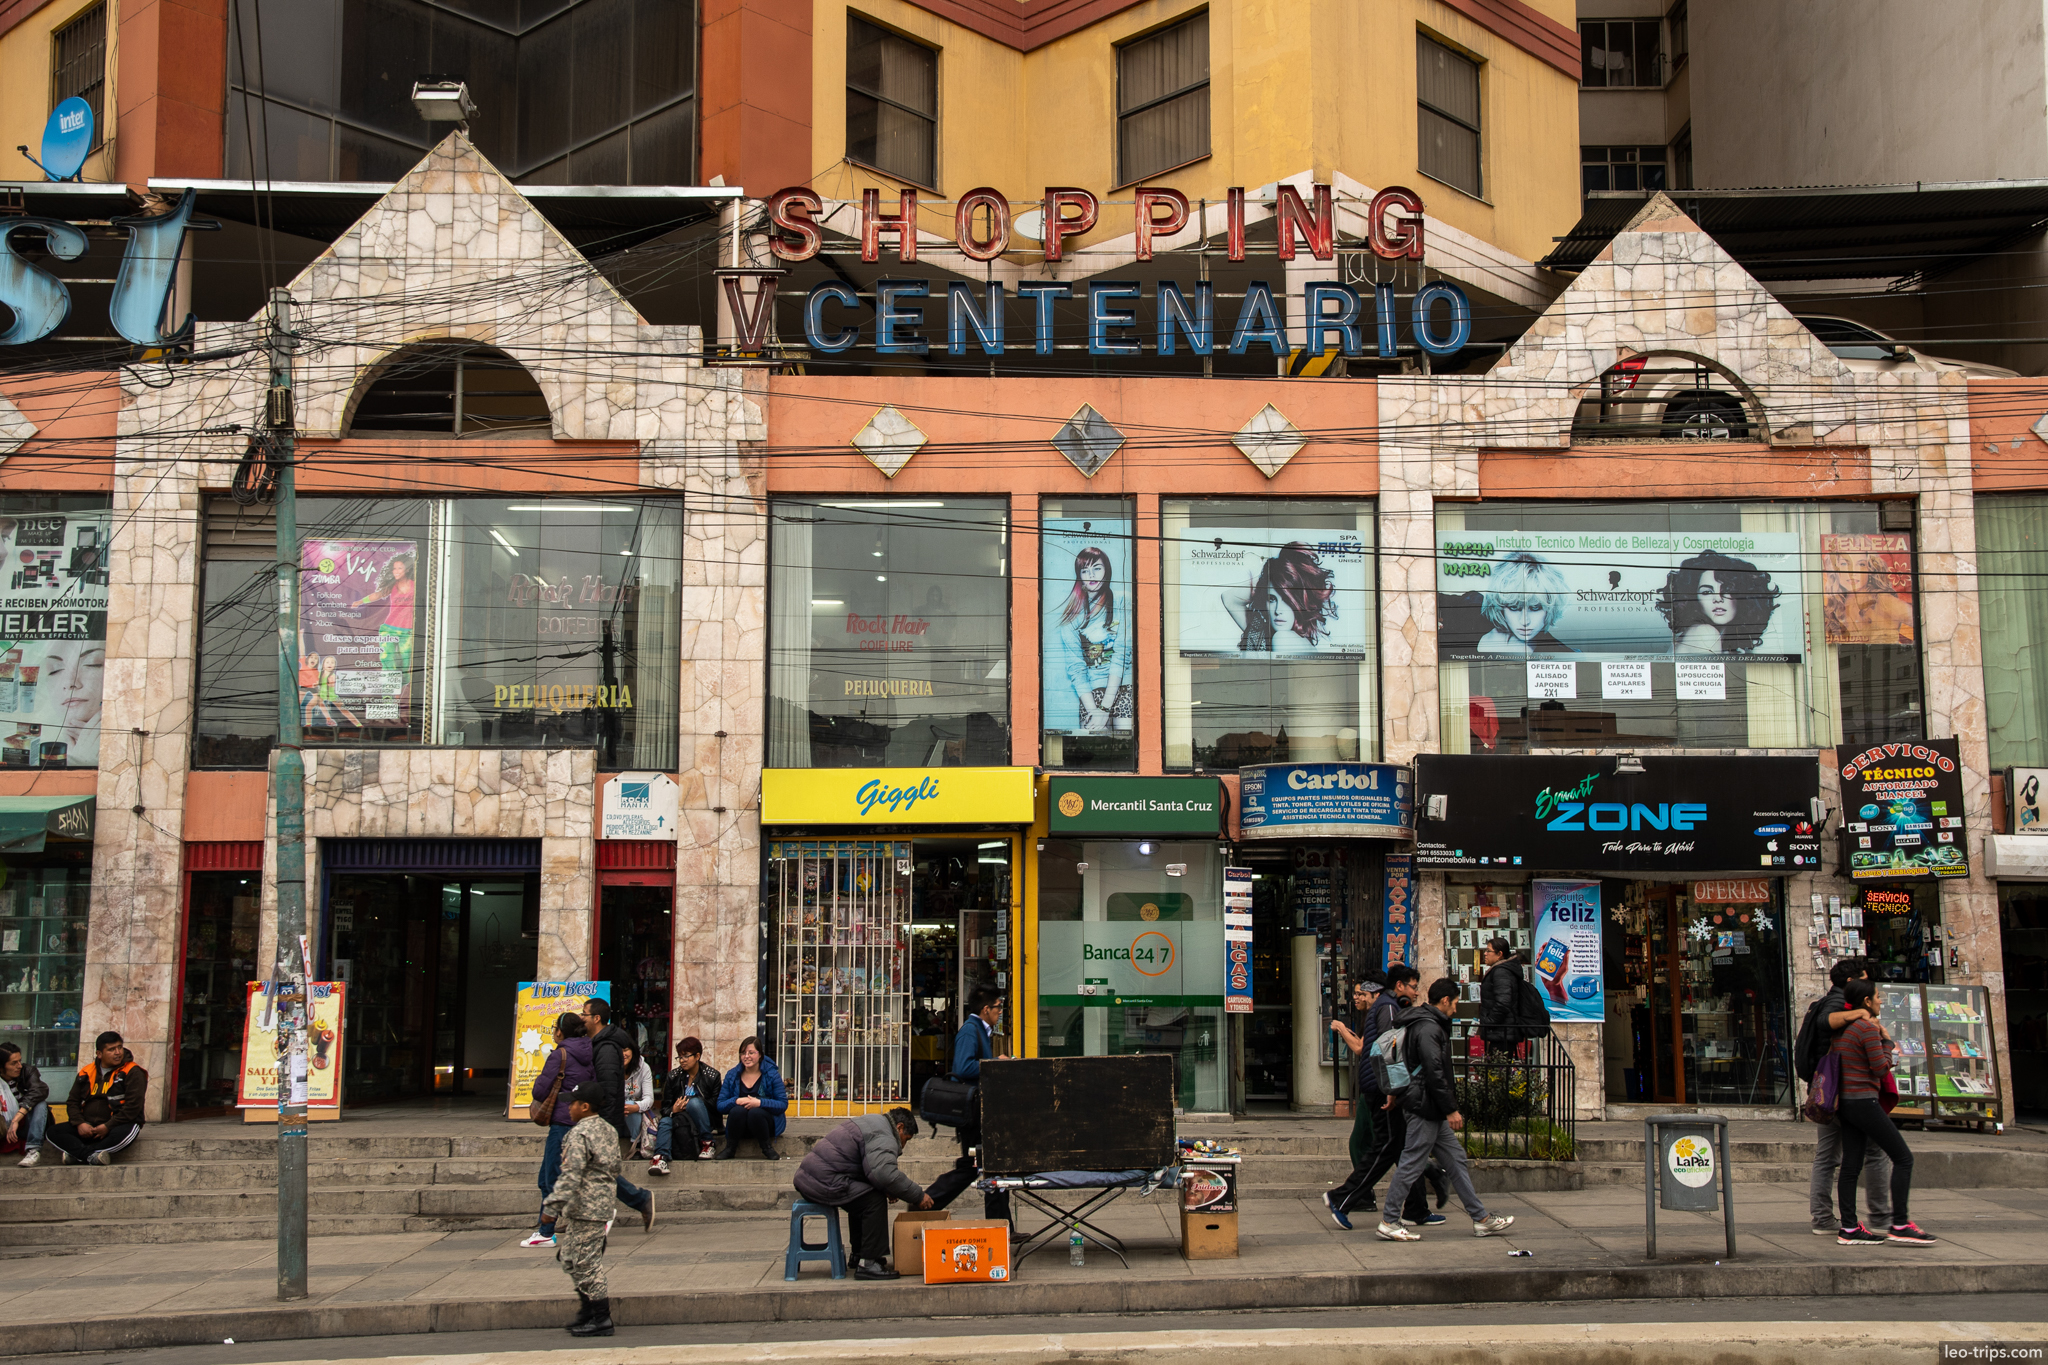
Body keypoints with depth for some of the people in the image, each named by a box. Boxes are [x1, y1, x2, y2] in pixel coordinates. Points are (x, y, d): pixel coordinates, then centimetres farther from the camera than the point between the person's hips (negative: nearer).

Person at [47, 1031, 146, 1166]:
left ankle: (76, 1153, -24)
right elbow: (72, 1102, 14)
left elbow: (132, 1106, -10)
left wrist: (107, 1127, -17)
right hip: (87, 1127, 5)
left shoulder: (132, 1072, -2)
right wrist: (80, 1124, -6)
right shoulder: (86, 1073, 13)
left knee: (125, 1134, -39)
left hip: (116, 1125, -4)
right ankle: (92, 1155, -32)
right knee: (53, 1133, -17)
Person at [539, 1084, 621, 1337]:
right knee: (571, 1257, 18)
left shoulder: (580, 1134, -17)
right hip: (601, 1206, 10)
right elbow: (614, 1169, 20)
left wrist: (552, 1207, -19)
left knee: (586, 1262, -3)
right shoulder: (609, 1131, 12)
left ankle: (601, 1319, 1)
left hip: (584, 1210, -10)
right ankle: (589, 1309, 22)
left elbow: (570, 1176, -23)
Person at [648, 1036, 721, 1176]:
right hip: (678, 1117, 2)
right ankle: (661, 1156, -53)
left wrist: (689, 1105, -18)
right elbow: (665, 1106, 6)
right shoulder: (673, 1077, 8)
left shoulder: (712, 1075, 1)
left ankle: (706, 1142, -22)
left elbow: (716, 1104, -5)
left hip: (706, 1121, -2)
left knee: (694, 1102, -32)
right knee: (665, 1121, -30)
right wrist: (673, 1110, -20)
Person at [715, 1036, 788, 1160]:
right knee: (737, 1110, -31)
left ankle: (767, 1148, -11)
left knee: (755, 1112, -34)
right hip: (740, 1129, 2)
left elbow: (783, 1104, -8)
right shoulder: (732, 1076, 6)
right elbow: (720, 1106, 0)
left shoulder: (772, 1074, -1)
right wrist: (736, 1101, -21)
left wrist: (759, 1103, -24)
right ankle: (730, 1148, -9)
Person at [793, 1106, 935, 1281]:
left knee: (861, 1198, 26)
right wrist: (917, 1196, -19)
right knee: (874, 1200, -14)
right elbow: (883, 1173, -28)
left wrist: (888, 1190, 21)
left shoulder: (873, 1122, 23)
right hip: (823, 1181, -11)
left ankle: (859, 1255, 31)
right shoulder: (884, 1138, -11)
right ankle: (867, 1264, -12)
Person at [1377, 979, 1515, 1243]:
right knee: (1412, 1164, -5)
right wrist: (1451, 1109, -18)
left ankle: (1480, 1218, 15)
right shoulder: (1429, 1028, -17)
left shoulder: (1427, 1023, 17)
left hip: (1432, 1111, 11)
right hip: (1425, 1108, -11)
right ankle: (1388, 1222, 0)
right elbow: (1434, 1073, -22)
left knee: (1456, 1159, 12)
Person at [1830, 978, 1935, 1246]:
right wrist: (1887, 1041, 1)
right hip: (1863, 1101, -9)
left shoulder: (1844, 1028, 13)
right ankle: (1899, 1225, -3)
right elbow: (1881, 1069, -13)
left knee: (1851, 1165, 7)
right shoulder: (1868, 1028, -13)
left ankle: (1849, 1229, 6)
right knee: (1903, 1157, -2)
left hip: (1845, 1102, 9)